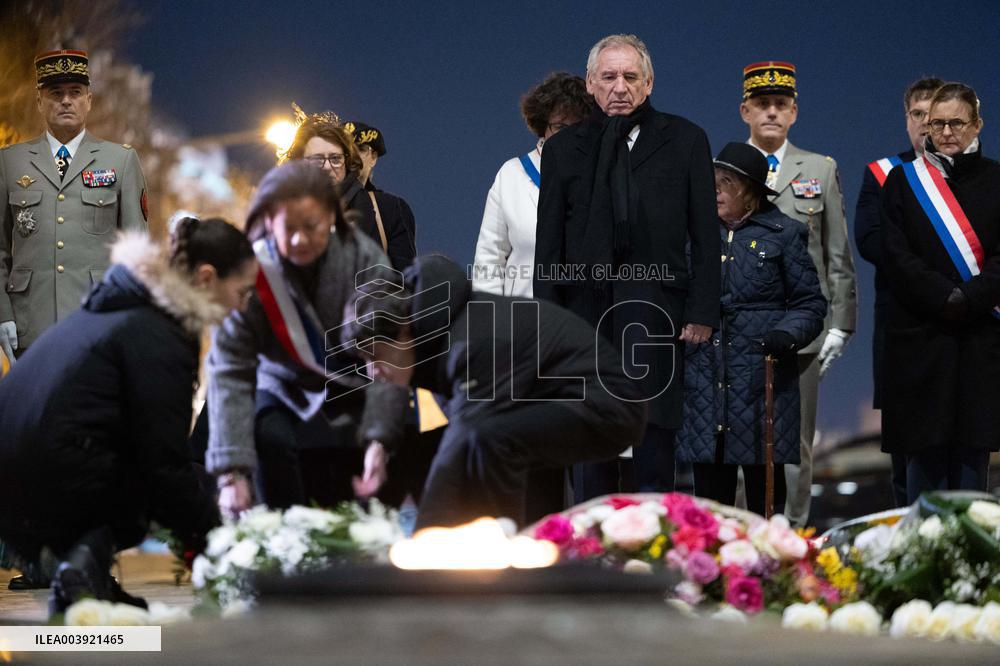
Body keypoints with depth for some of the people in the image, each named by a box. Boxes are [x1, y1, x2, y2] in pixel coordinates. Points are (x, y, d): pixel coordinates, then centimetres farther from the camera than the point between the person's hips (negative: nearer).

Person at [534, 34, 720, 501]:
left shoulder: (685, 141, 7)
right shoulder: (564, 150, 11)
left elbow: (705, 234, 4)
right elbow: (548, 246, 9)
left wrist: (702, 312, -3)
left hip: (657, 316, -2)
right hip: (587, 314, 2)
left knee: (655, 445, -4)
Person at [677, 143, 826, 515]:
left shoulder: (783, 234, 3)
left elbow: (810, 303, 4)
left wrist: (788, 334, -14)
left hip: (762, 381, -3)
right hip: (704, 381, 3)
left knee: (765, 494, 0)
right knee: (710, 486, 4)